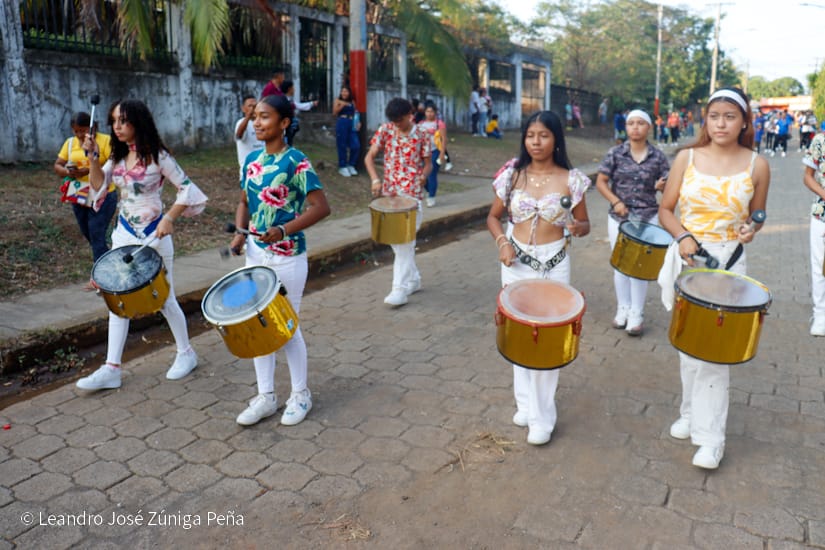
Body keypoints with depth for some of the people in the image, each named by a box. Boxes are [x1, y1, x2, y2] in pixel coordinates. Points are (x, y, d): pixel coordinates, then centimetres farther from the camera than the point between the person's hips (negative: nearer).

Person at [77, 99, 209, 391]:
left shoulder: (157, 156, -12)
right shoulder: (118, 156, 6)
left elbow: (187, 189, -15)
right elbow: (99, 185, 8)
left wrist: (169, 218, -26)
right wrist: (92, 156, -5)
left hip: (153, 235, -6)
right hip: (124, 234, 6)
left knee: (164, 299, 5)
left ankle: (186, 353, 25)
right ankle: (112, 368, 10)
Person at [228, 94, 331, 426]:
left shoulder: (296, 162, -13)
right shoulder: (252, 160, 7)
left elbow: (321, 207, -17)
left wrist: (285, 230, -26)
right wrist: (240, 231, -3)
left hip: (288, 257, -6)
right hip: (256, 253, 7)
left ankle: (300, 395, 25)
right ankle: (265, 397, 25)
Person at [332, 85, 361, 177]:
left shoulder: (352, 102, 15)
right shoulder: (337, 101, 6)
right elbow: (334, 113, -2)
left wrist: (358, 123, 2)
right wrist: (341, 105, -15)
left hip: (352, 124, 4)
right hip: (341, 123, -3)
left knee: (356, 145, -4)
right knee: (342, 146, 0)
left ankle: (351, 165, 13)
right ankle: (342, 167, 11)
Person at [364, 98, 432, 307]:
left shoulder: (421, 136, -3)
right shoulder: (385, 130, 1)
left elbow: (428, 163, 3)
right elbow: (369, 157, 1)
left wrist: (424, 175, -18)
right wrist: (375, 179, -15)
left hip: (412, 195, -4)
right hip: (389, 193, 4)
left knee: (405, 241, -7)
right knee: (396, 240, 10)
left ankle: (400, 289, -6)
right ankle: (413, 279, 26)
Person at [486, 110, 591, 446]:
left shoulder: (570, 179, -6)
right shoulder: (512, 174, -1)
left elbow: (585, 225, 1)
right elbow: (494, 216, 7)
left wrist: (576, 228, -22)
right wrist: (502, 242, -12)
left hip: (554, 264, -2)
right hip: (516, 262, 2)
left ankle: (542, 416, 13)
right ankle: (526, 403, 28)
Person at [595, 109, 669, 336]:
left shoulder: (658, 157, -2)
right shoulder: (615, 153, -3)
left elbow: (667, 185, 5)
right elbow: (600, 181, -2)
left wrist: (662, 186, -19)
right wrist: (615, 201, -15)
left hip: (647, 218, -1)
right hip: (619, 217, 1)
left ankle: (636, 314, 16)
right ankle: (623, 309, 26)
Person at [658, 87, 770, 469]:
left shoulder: (756, 165, -2)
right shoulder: (686, 158, -1)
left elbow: (757, 215, 10)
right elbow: (665, 210, 2)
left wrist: (750, 229, -12)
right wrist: (683, 236, -16)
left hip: (729, 263, -2)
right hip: (685, 259, 2)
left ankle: (710, 436, 6)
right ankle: (691, 413, 32)